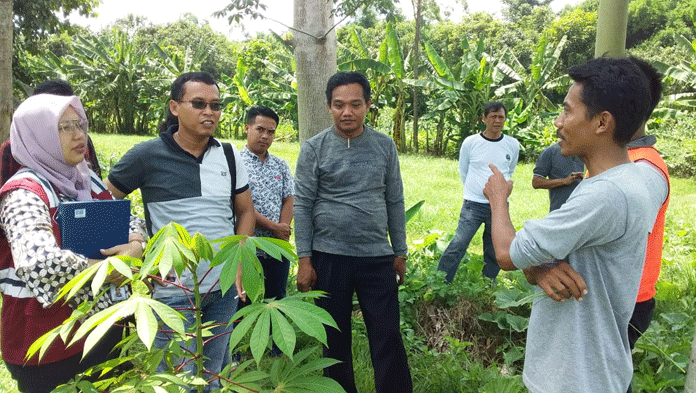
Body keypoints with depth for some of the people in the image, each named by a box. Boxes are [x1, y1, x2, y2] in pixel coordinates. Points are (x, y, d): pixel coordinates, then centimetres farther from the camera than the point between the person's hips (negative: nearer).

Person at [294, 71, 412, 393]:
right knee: (335, 338, 12)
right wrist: (304, 260, -6)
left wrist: (400, 253, 7)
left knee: (388, 337, 3)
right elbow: (302, 206, -3)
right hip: (329, 257, -1)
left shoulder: (385, 146, 4)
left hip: (377, 257, 1)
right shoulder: (314, 148, -2)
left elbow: (395, 203, 8)